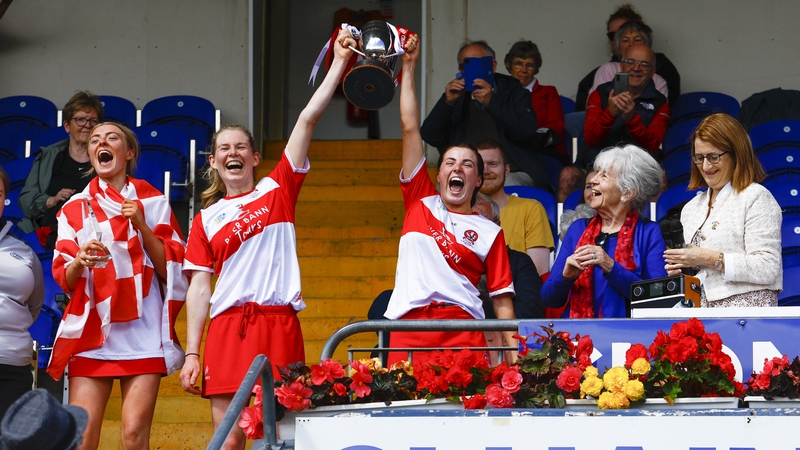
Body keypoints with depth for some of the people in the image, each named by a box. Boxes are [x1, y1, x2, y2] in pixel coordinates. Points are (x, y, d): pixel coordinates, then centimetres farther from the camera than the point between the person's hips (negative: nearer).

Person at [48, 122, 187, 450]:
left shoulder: (153, 202, 9)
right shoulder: (74, 208, 11)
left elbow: (171, 269, 3)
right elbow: (63, 278, 7)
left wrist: (142, 226, -9)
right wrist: (79, 261, -15)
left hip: (142, 333, -1)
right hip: (91, 333, 1)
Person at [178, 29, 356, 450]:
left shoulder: (278, 190, 10)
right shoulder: (206, 220, 14)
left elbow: (308, 119, 5)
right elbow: (199, 289, 11)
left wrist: (339, 62, 0)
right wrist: (191, 355, 3)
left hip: (278, 324, -1)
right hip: (226, 328, 1)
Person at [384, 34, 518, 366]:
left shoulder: (489, 232, 14)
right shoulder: (421, 202, 18)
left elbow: (502, 300, 11)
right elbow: (411, 129, 17)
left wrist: (514, 354, 0)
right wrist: (409, 66, 16)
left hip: (462, 333, -1)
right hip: (408, 331, 1)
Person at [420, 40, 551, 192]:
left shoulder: (513, 92, 11)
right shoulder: (456, 98, 16)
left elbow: (526, 131, -9)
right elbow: (429, 137, 4)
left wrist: (492, 102, -19)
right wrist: (447, 102, -10)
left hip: (512, 174, -2)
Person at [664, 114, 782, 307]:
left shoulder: (756, 198, -1)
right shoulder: (691, 208, 20)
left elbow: (768, 269, -11)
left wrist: (711, 258, -13)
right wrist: (678, 273, 6)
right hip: (702, 314, 6)